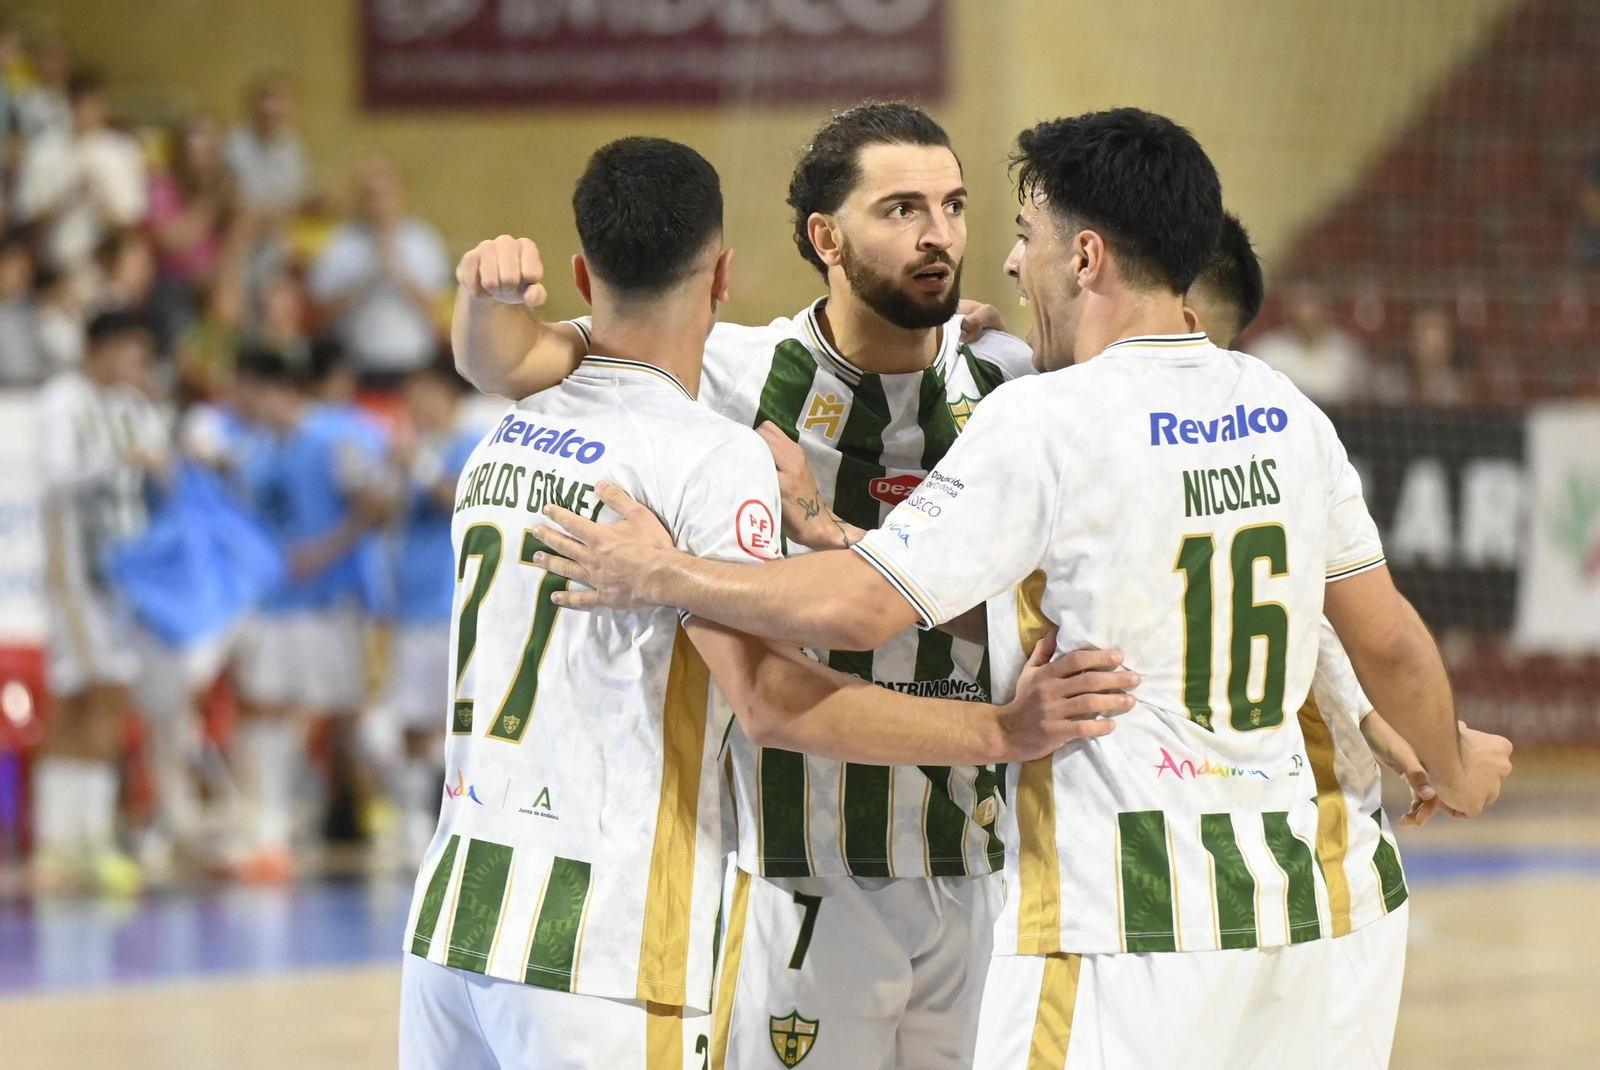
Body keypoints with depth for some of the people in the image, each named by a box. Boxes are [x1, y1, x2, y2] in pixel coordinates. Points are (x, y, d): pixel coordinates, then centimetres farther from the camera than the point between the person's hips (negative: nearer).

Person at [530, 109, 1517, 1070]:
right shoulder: (1284, 412, 9)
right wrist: (1455, 767, 36)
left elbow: (856, 606, -15)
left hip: (1120, 935, -7)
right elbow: (1388, 641, 17)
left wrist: (665, 579, -1)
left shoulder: (1047, 424, -11)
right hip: (1282, 905, 7)